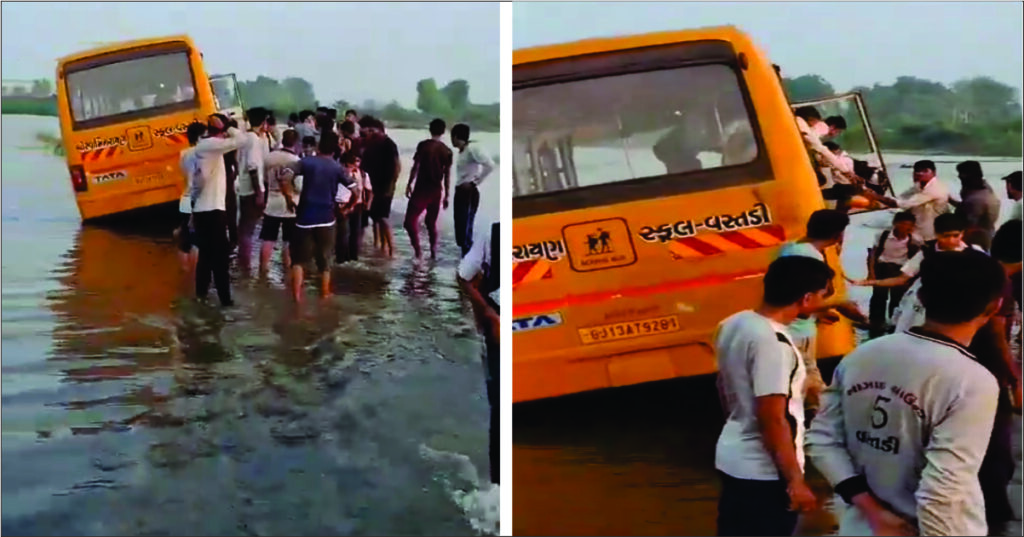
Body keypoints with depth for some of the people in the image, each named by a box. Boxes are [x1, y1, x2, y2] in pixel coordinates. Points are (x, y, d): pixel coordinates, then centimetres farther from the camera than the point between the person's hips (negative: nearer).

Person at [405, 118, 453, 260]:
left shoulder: (423, 145, -7)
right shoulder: (447, 151, 3)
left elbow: (415, 167, -8)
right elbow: (447, 176, 5)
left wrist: (409, 184, 2)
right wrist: (446, 195, 11)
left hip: (421, 189, -4)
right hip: (437, 191, 4)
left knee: (411, 219, -2)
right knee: (432, 222, 17)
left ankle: (417, 249, -14)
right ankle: (433, 252, 18)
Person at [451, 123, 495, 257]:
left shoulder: (472, 148, -11)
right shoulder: (461, 151, 15)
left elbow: (490, 165, -21)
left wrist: (475, 182, -14)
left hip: (469, 193, -9)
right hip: (460, 192, 9)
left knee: (465, 232, -10)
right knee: (460, 232, 10)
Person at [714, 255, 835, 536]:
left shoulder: (732, 324, 1)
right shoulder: (773, 343, -25)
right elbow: (773, 420, -25)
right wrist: (795, 480, -18)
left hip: (732, 458, 8)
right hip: (765, 472, -8)